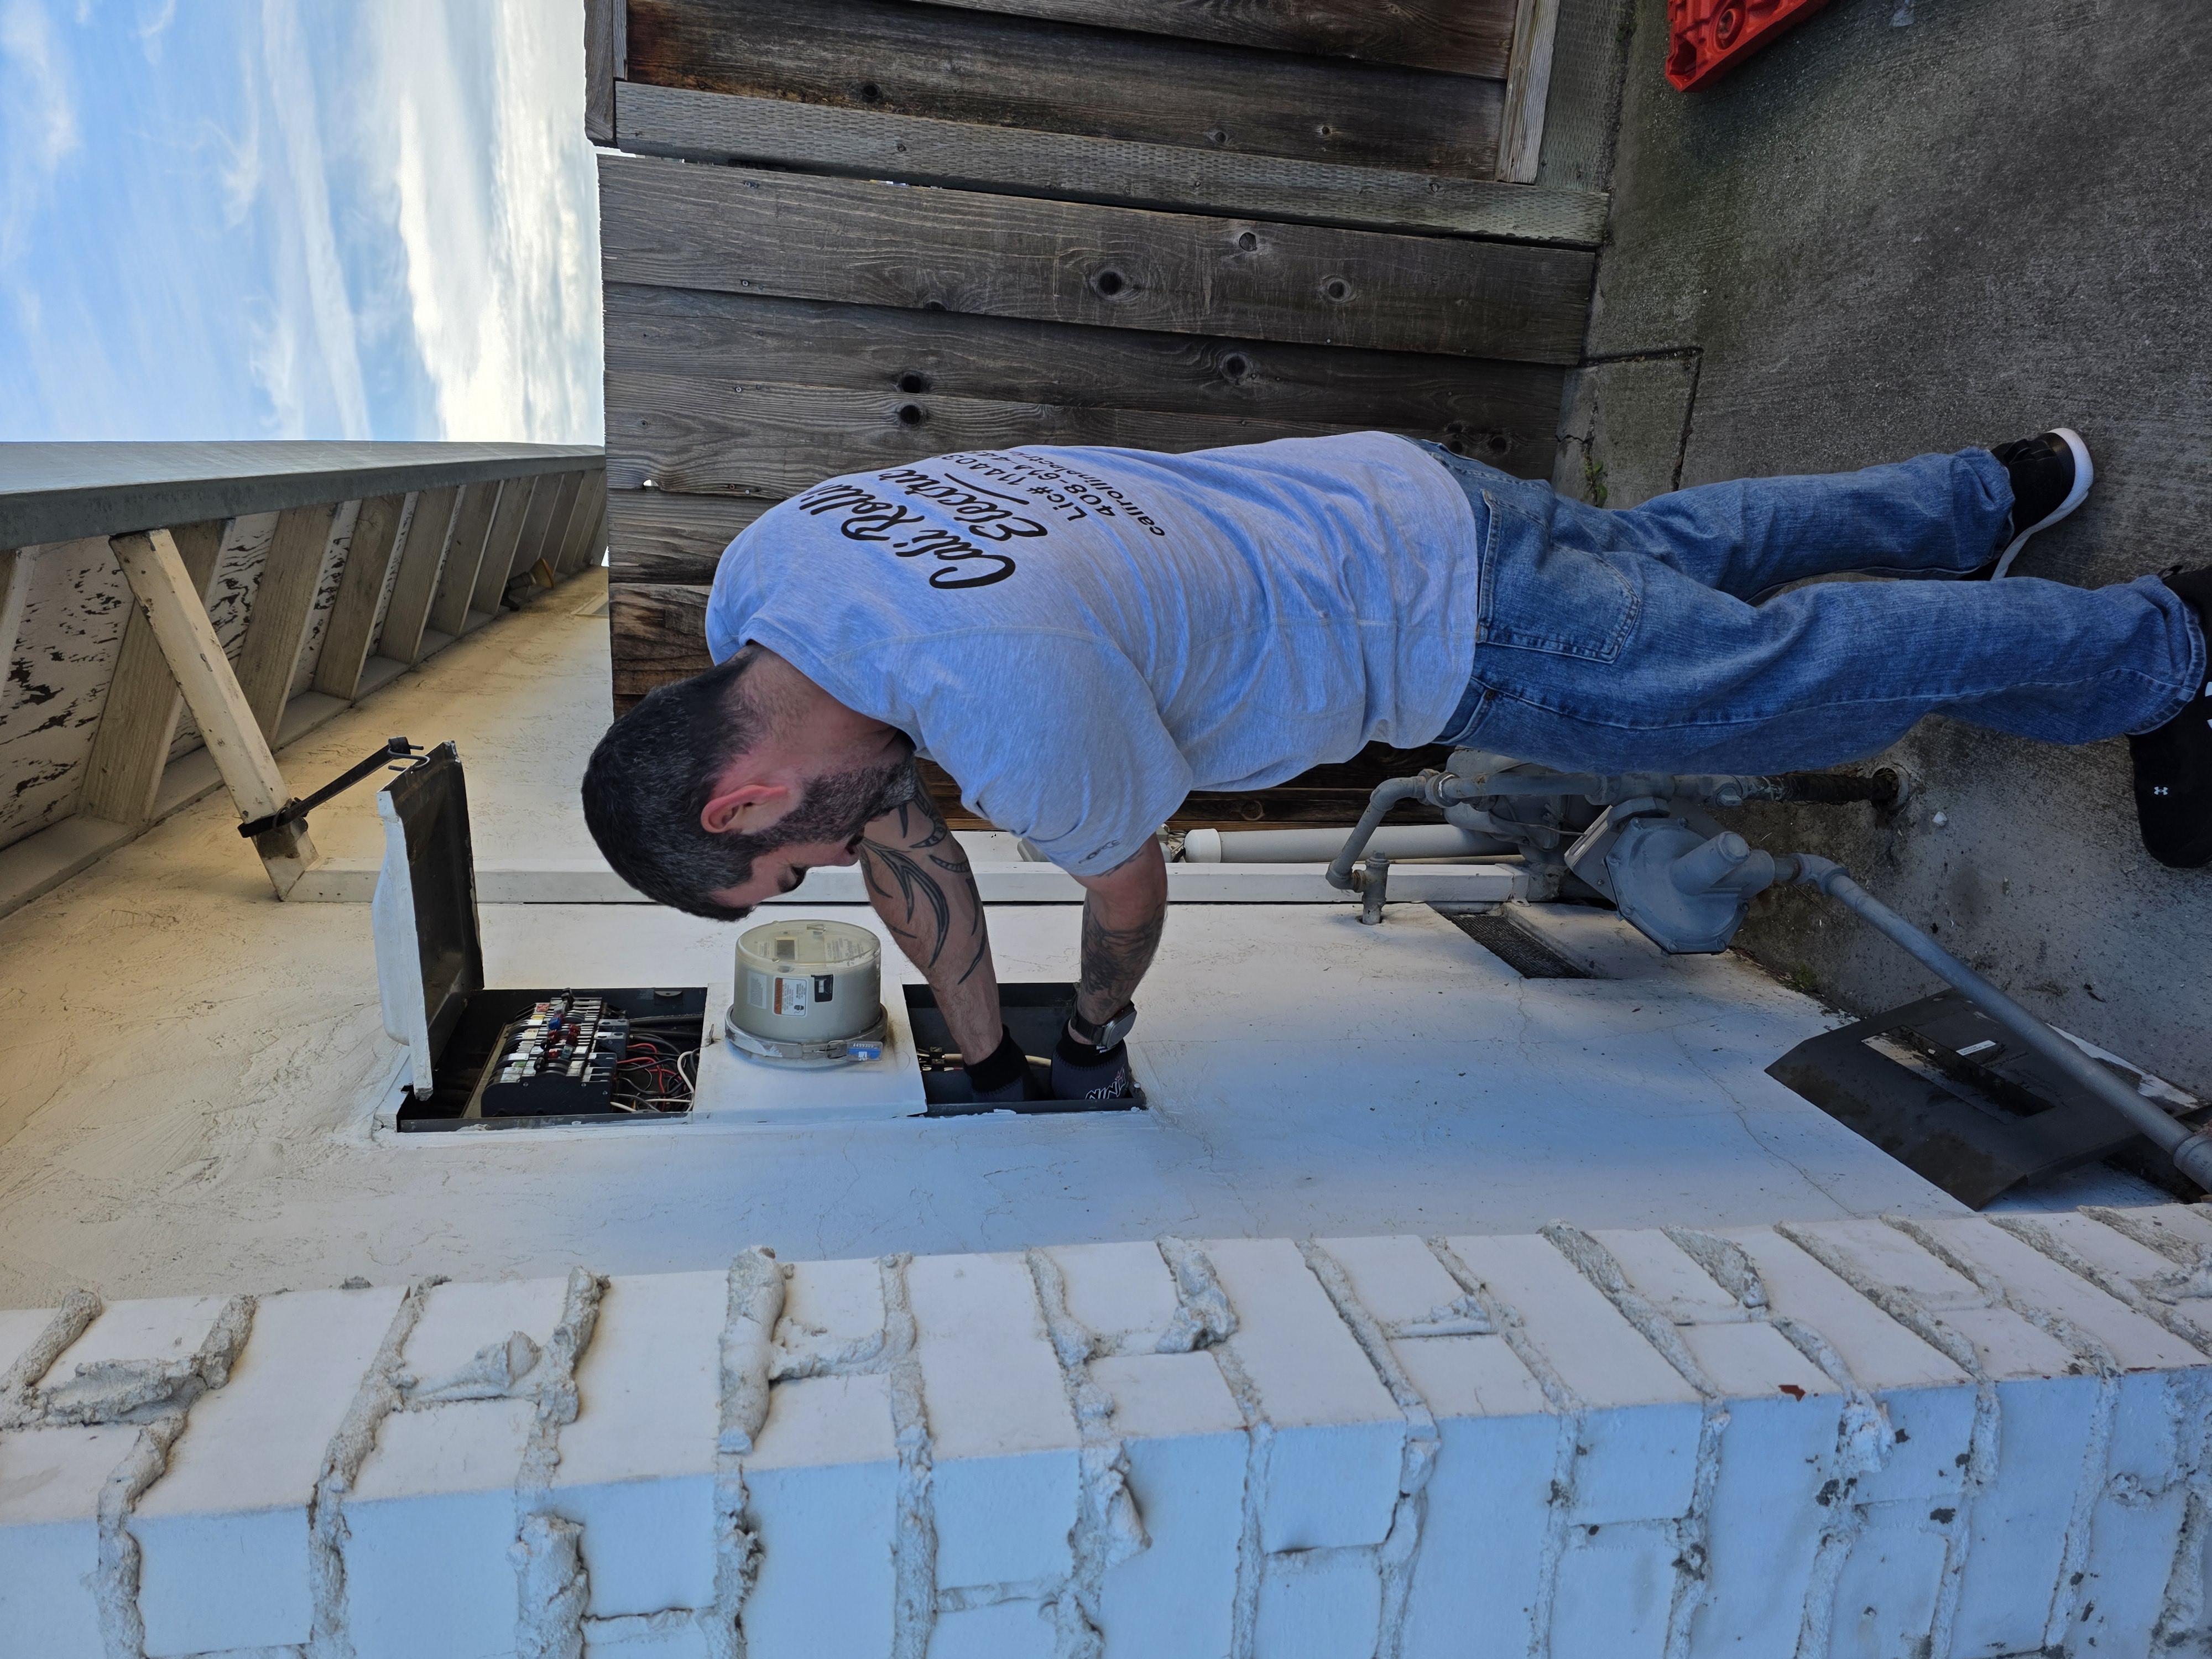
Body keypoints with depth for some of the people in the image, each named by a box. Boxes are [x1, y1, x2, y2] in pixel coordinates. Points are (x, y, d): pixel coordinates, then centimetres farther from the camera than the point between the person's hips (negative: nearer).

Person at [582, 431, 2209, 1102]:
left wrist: (1095, 1045, 5)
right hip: (1369, 490, 8)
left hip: (1448, 617, -8)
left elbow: (1127, 883, -18)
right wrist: (988, 1064, 9)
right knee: (1666, 555, 28)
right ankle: (1988, 490, 51)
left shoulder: (1016, 701, -38)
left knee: (1799, 664, 12)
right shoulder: (763, 587, -10)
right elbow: (908, 844, 1)